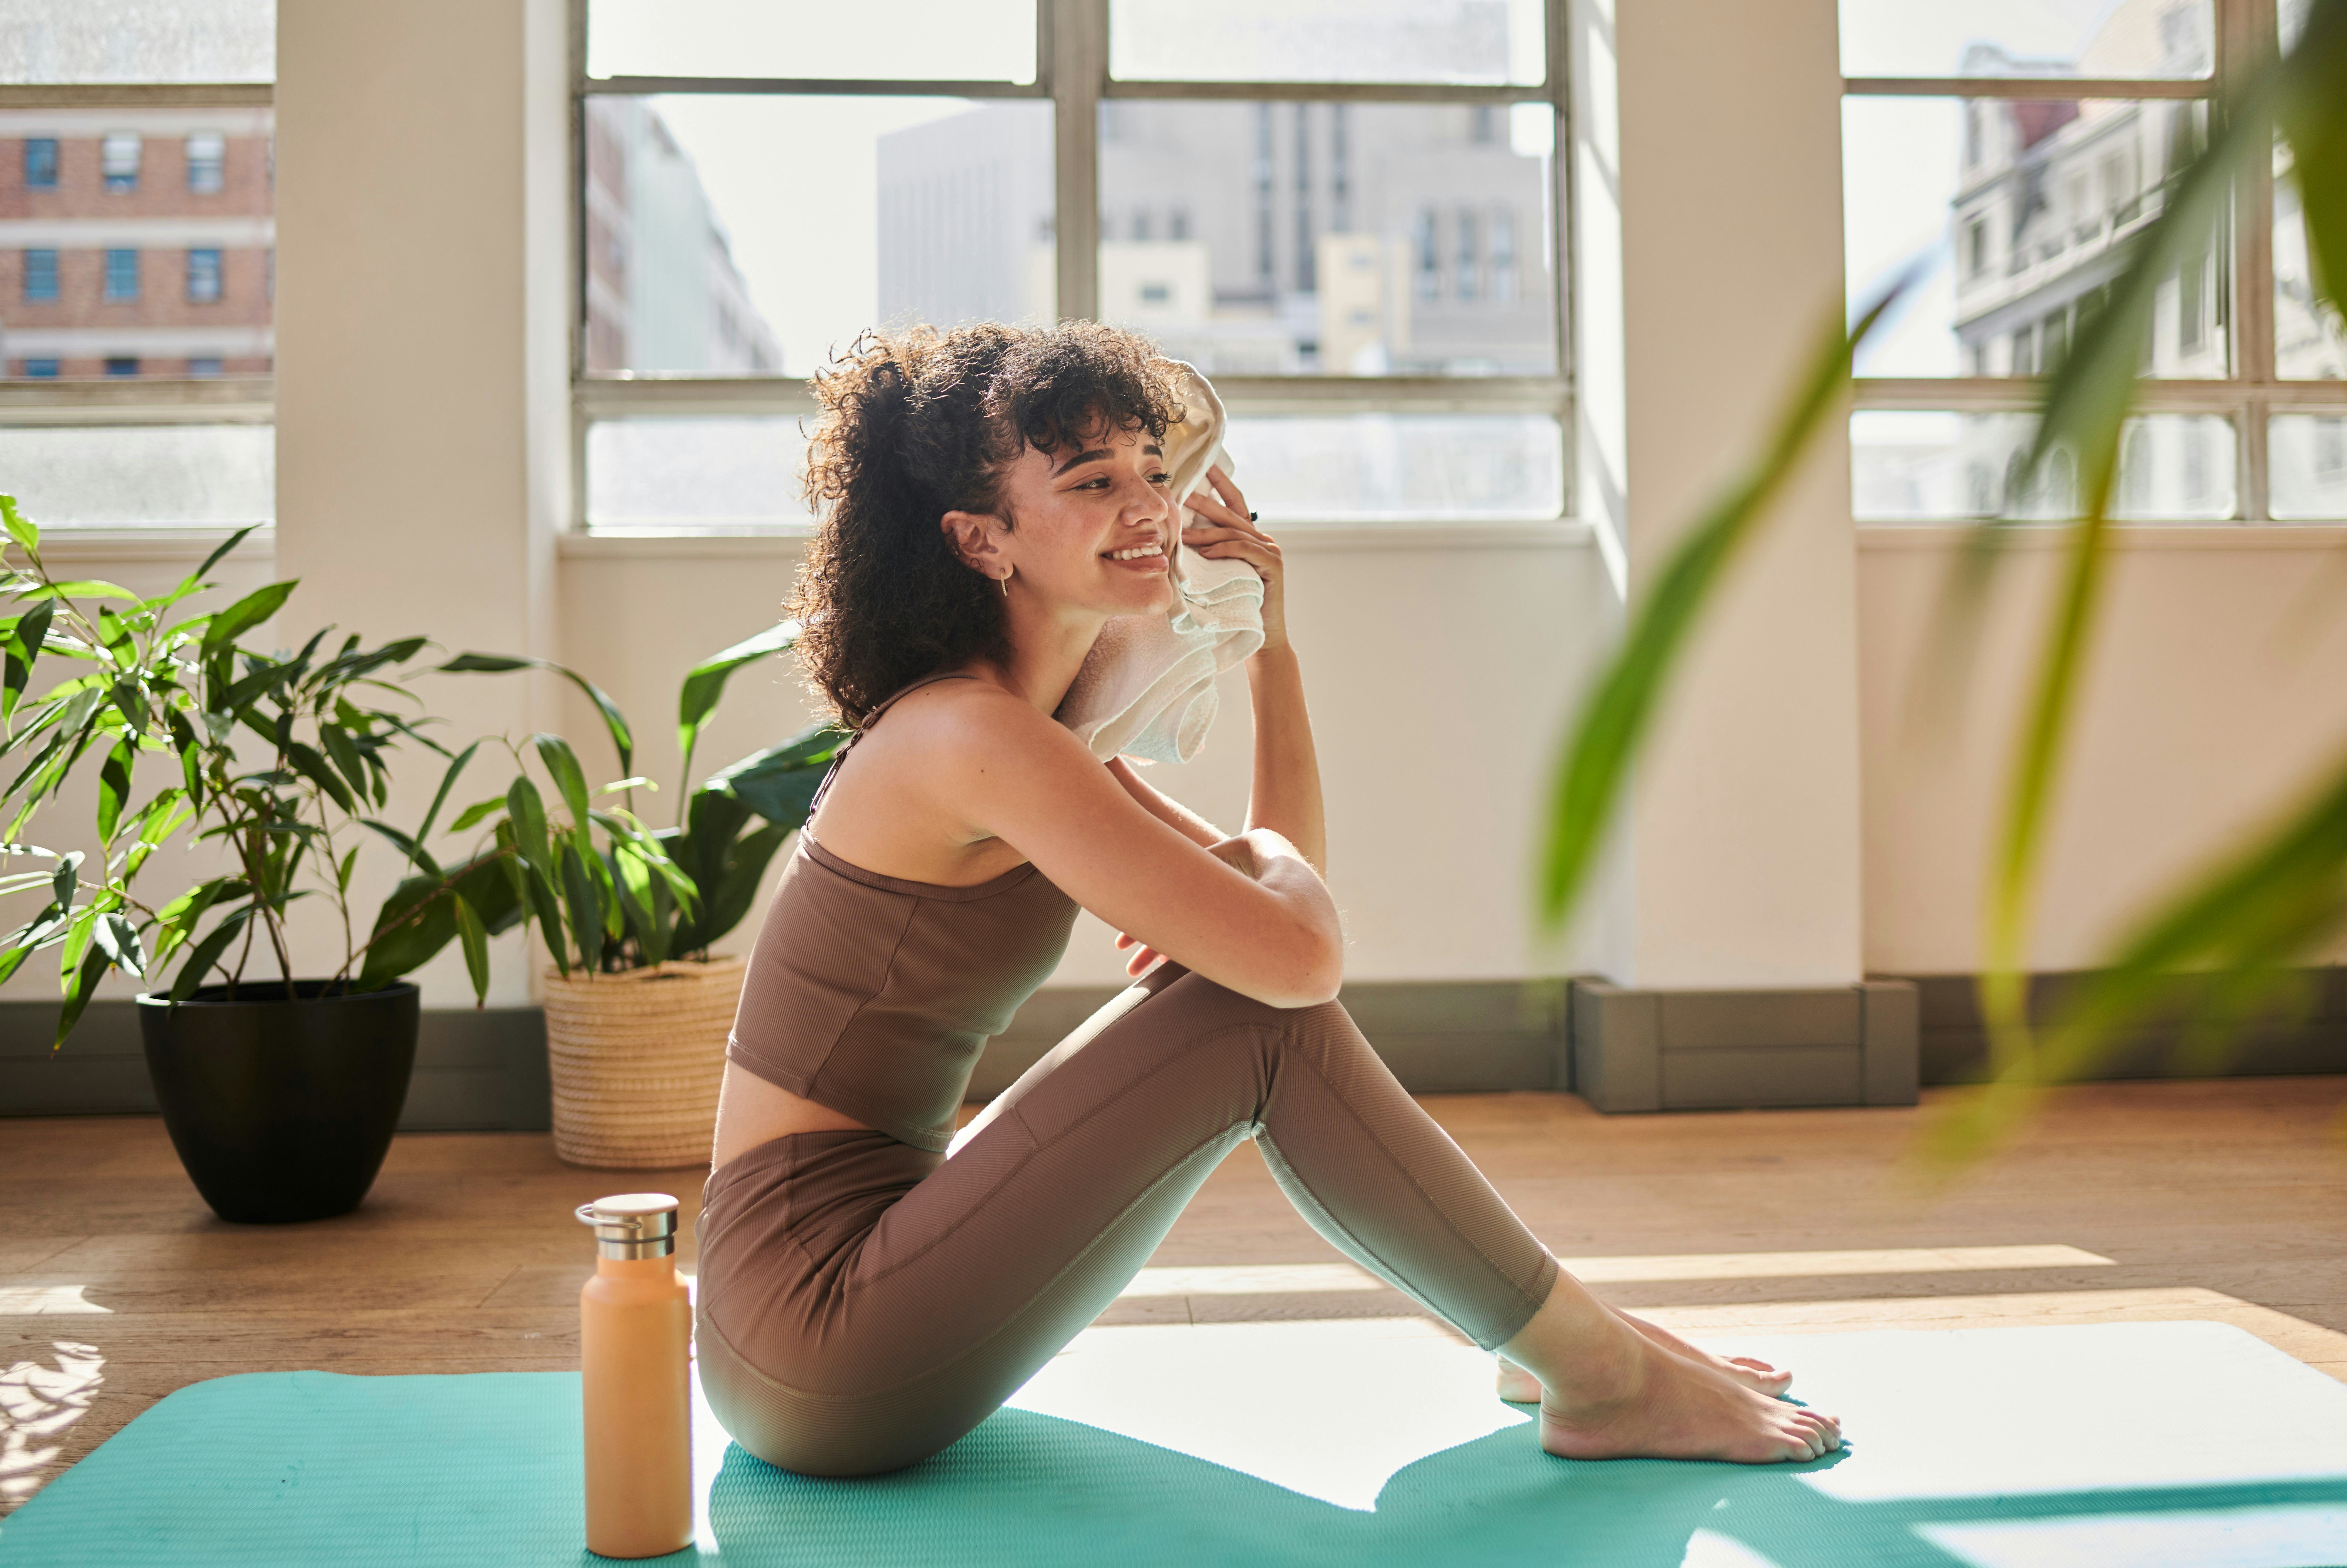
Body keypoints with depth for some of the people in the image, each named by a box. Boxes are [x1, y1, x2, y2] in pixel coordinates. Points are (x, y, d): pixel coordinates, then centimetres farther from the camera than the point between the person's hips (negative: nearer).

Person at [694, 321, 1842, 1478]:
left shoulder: (1020, 728, 11)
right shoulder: (971, 735, -20)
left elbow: (1284, 880, 16)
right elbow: (1300, 956, -24)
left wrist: (1271, 640, 11)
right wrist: (1263, 859, -1)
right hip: (818, 1339, -10)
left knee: (1253, 988, 12)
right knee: (1261, 1022, -15)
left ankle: (1551, 1332, 17)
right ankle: (1602, 1379, 0)